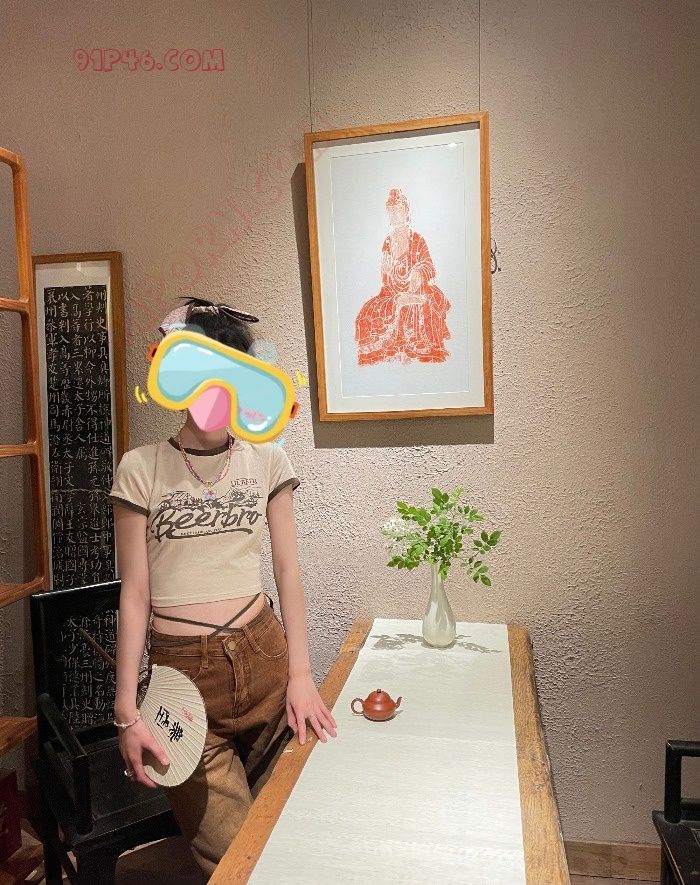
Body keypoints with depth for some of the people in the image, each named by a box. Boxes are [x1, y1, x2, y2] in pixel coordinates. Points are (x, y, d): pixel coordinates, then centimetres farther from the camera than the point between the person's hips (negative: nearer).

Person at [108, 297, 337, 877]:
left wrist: (300, 674, -1)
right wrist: (127, 710, -5)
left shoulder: (267, 460, 2)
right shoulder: (141, 469, -3)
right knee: (229, 854, 4)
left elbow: (288, 573, 3)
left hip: (263, 657, 2)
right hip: (181, 672, -2)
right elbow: (135, 592, -3)